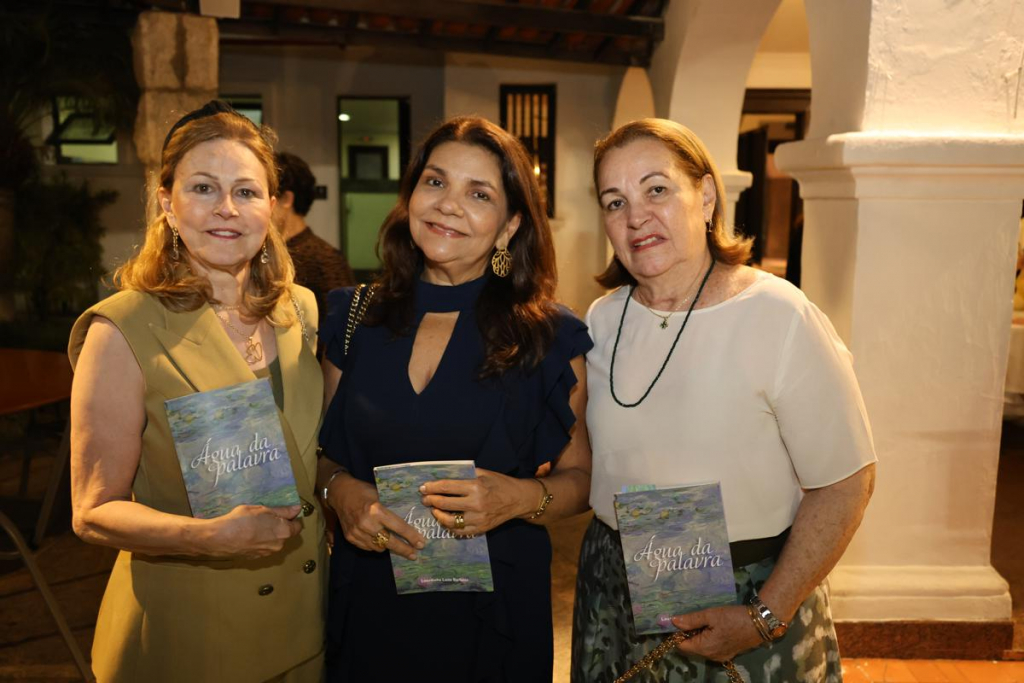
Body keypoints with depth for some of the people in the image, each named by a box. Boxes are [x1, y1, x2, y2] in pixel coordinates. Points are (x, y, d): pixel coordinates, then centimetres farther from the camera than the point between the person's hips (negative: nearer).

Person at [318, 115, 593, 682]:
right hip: (367, 607, 3)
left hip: (493, 610, -2)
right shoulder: (354, 320, -1)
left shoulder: (549, 338, -8)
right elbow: (321, 452, 8)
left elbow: (581, 476, -2)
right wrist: (339, 489, -13)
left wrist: (520, 498, -21)